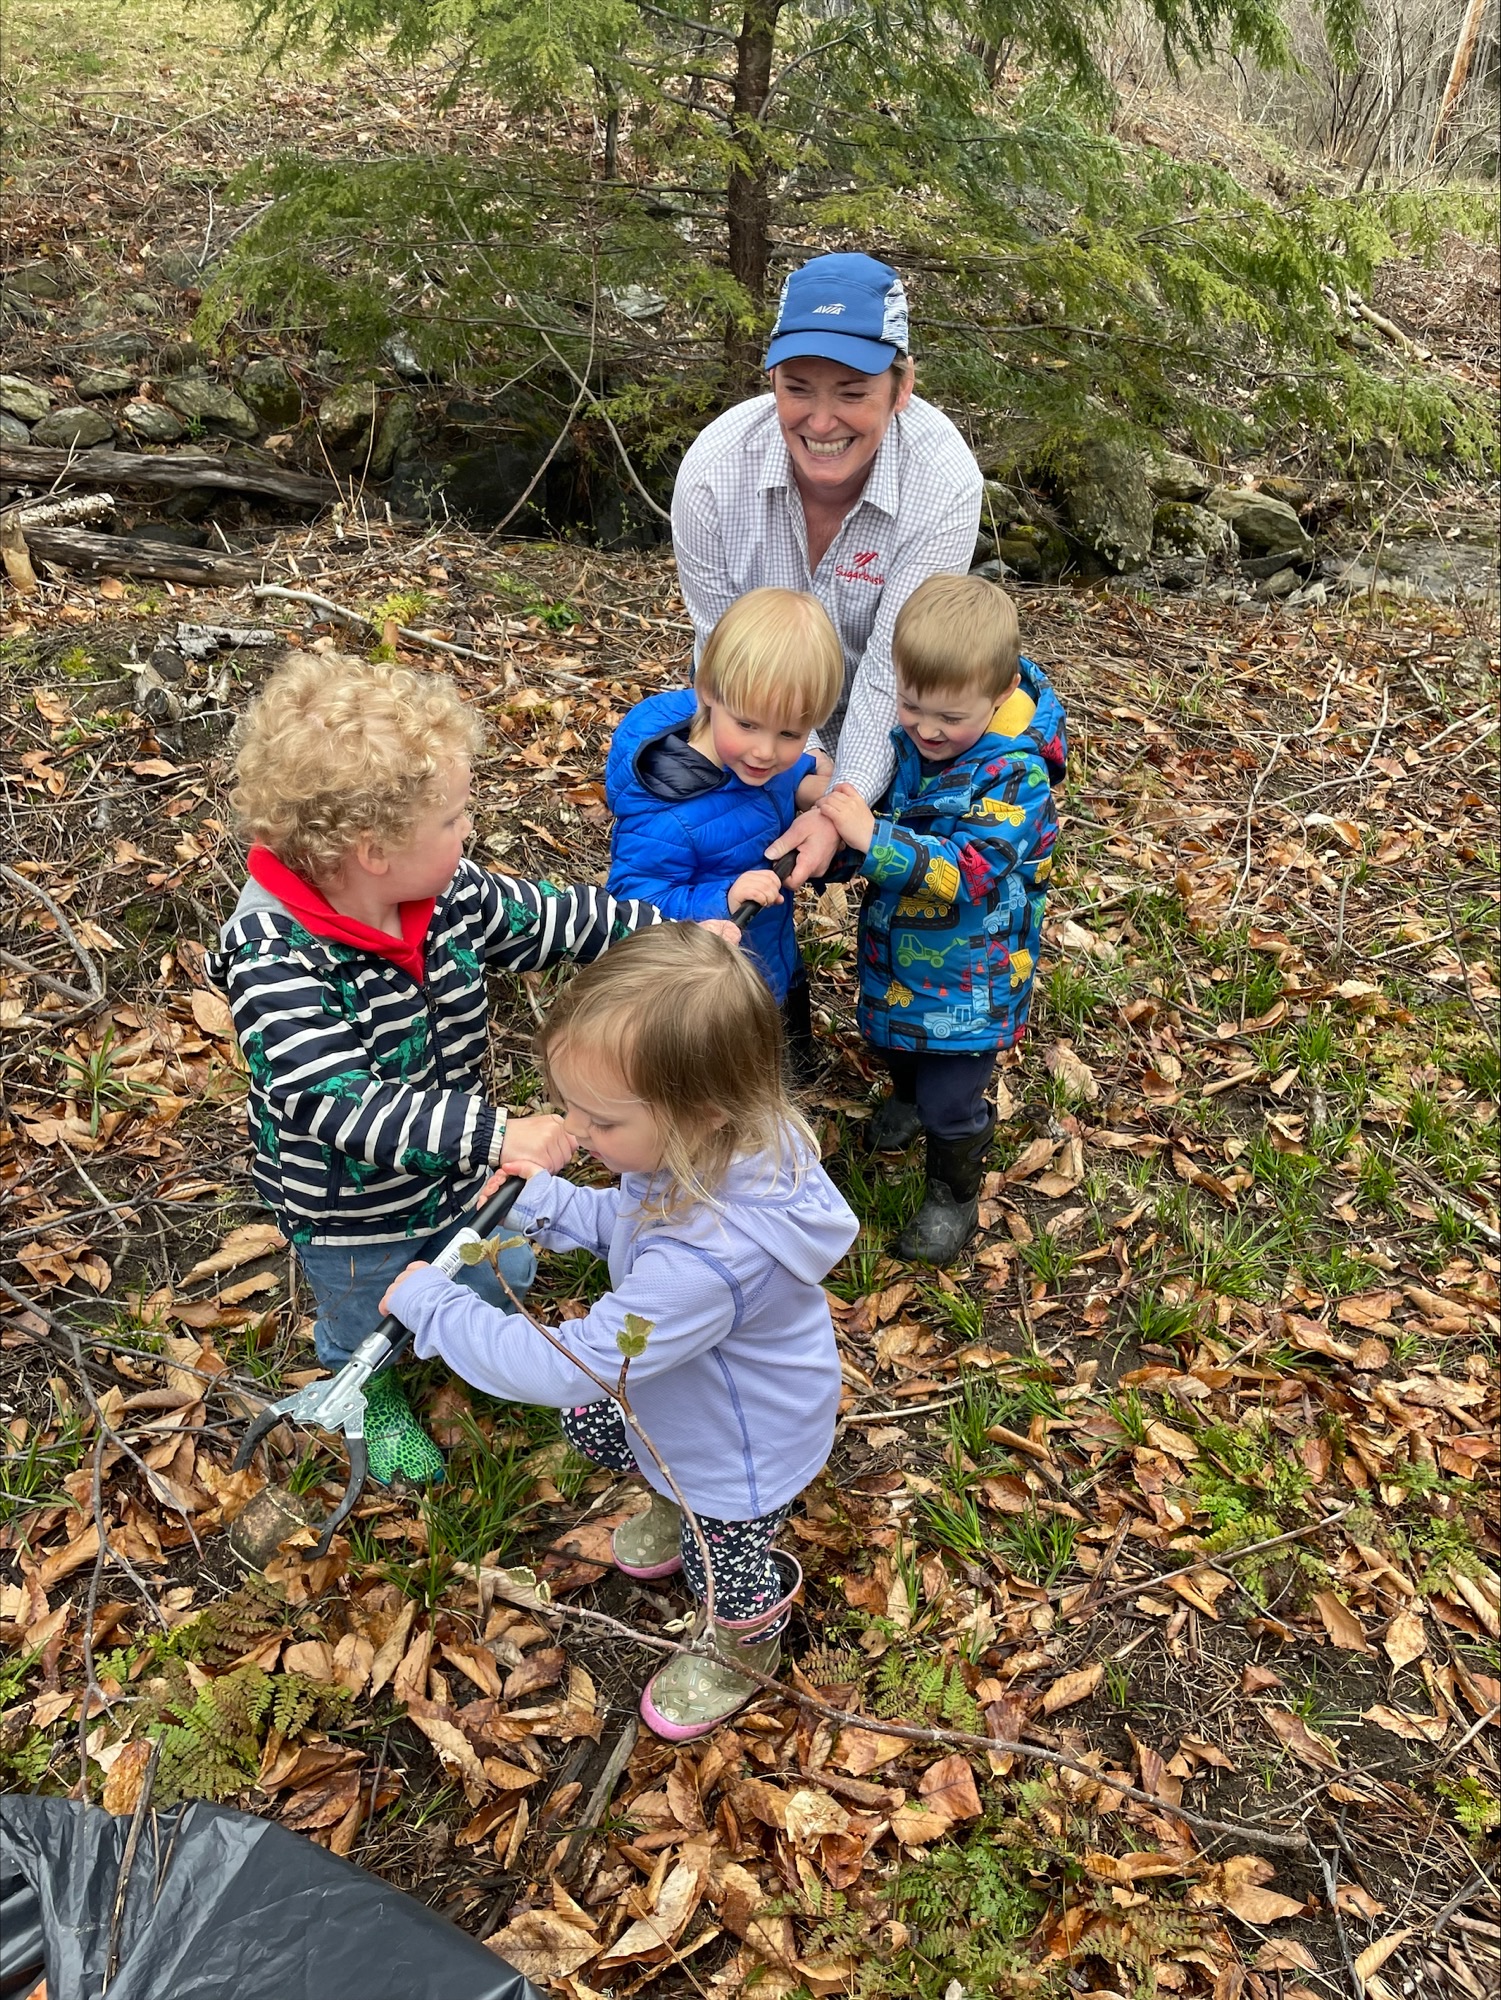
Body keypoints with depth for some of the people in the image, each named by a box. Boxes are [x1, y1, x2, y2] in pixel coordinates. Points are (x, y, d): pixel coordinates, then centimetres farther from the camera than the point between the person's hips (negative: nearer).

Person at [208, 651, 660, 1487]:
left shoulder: (450, 892, -19)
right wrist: (495, 1133, -51)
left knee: (501, 1277, 31)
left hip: (461, 1165, 5)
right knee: (367, 1323, 27)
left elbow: (548, 919, -3)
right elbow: (340, 1106, -44)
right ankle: (375, 1400, 62)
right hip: (355, 1211, -5)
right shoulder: (272, 958, -38)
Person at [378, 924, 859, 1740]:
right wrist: (545, 1204, -17)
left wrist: (432, 1304, -28)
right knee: (588, 1422, 29)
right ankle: (675, 1506, 58)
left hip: (742, 1451, -7)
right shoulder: (720, 1148, -24)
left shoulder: (707, 1260, -50)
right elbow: (627, 1219, 0)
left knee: (724, 1570, 22)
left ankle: (743, 1657, 57)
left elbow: (571, 1365, -38)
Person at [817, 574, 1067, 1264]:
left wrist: (874, 837, -45)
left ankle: (954, 1195, 31)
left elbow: (972, 870, -37)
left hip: (968, 971, -6)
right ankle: (908, 1092, 64)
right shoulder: (903, 738, -10)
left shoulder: (1015, 772, -29)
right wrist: (833, 816, -12)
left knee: (949, 1101, 4)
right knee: (894, 1038, 32)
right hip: (896, 946, 7)